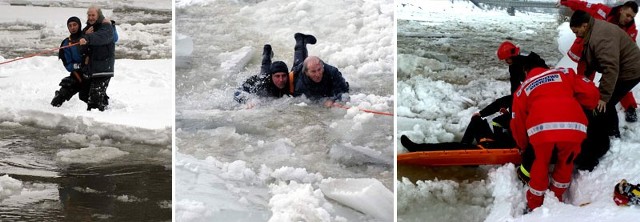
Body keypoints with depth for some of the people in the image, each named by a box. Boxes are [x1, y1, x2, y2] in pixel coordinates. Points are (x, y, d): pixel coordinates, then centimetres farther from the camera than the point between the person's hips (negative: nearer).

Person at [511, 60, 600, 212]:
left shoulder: (522, 89, 30)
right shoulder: (563, 73, 29)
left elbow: (518, 124, 29)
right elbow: (590, 92, 19)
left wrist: (523, 145, 46)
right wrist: (587, 108, 40)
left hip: (541, 128, 0)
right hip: (573, 126, 0)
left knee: (541, 163, 26)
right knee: (566, 162, 27)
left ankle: (534, 205, 35)